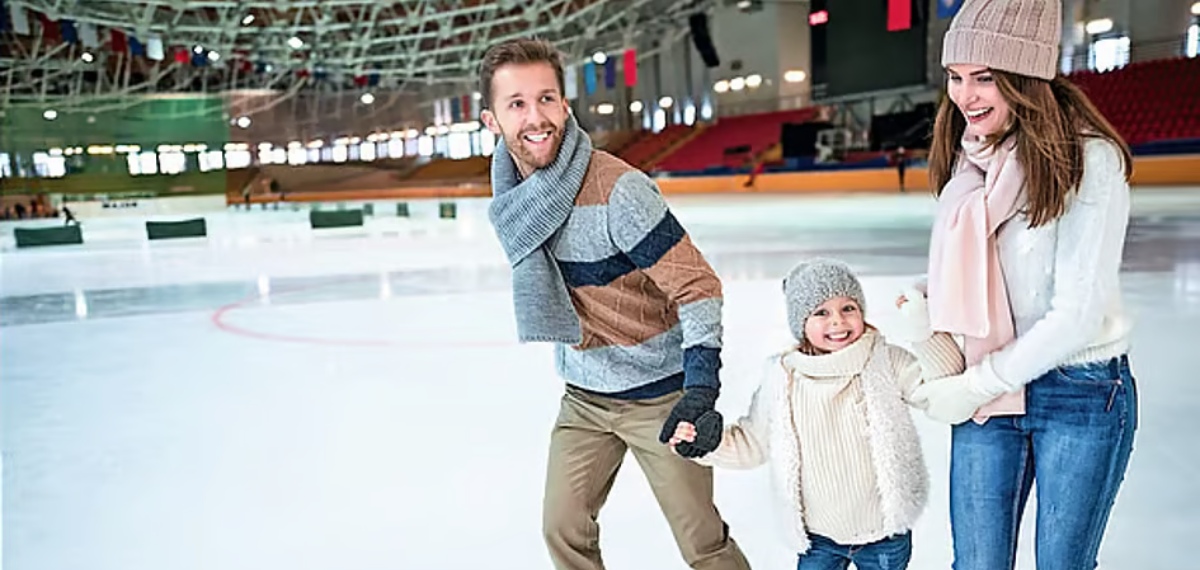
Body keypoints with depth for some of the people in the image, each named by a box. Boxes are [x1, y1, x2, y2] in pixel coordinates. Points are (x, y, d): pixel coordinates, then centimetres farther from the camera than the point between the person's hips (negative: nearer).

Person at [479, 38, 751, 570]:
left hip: (657, 393, -6)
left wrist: (701, 392, -33)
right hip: (583, 396, 6)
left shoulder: (618, 190, -25)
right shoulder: (510, 192, -3)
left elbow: (697, 286, -23)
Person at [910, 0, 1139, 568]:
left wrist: (975, 386, -16)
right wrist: (923, 303, -11)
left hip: (1081, 393, -4)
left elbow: (1078, 314, -20)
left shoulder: (1089, 160, -17)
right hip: (984, 393, 5)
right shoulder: (968, 160, 2)